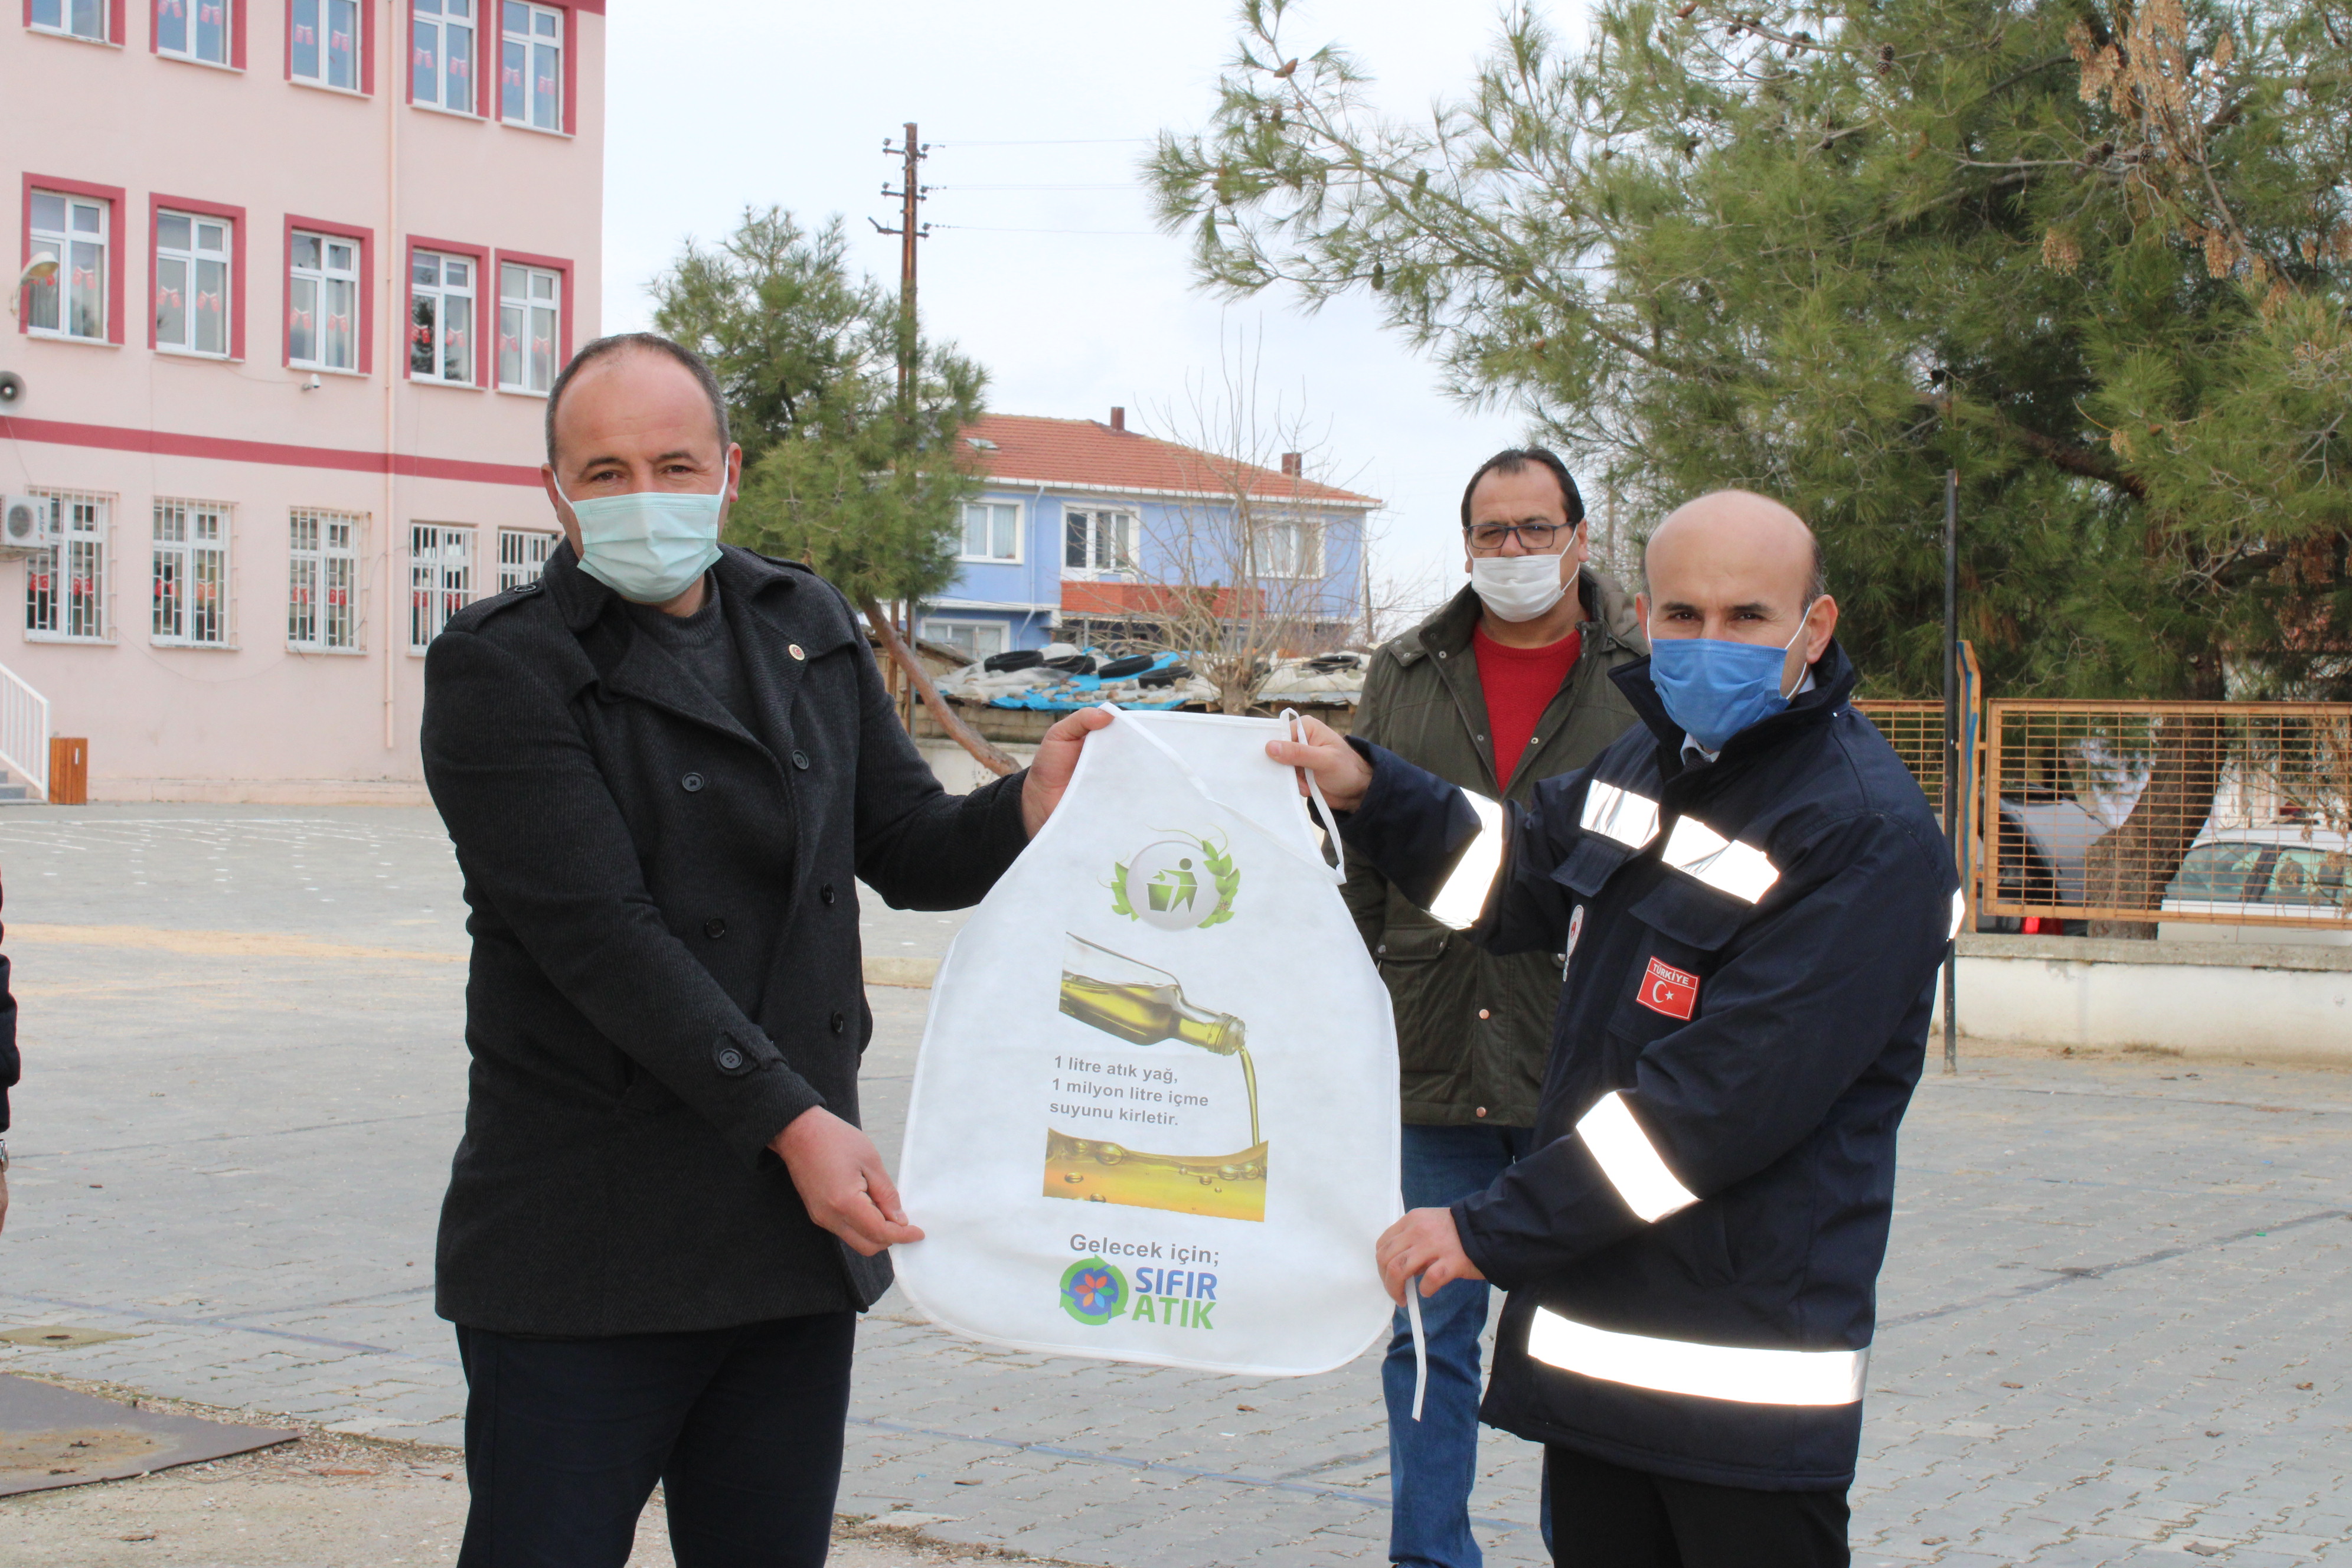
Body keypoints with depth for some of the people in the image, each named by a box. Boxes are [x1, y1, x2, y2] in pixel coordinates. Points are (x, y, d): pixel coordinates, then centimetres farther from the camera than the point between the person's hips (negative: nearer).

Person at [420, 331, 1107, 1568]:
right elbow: (598, 932, -17)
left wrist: (1033, 807, -8)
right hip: (584, 1256, -5)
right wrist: (789, 1119, -23)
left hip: (802, 1223, 6)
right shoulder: (499, 669, -8)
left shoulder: (810, 629, 13)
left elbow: (907, 853, 14)